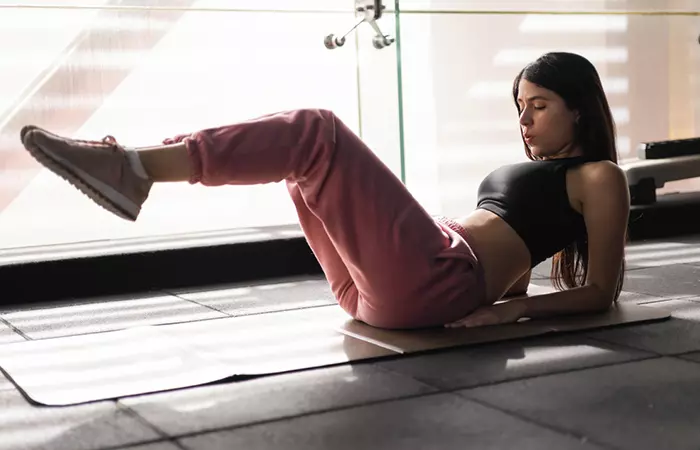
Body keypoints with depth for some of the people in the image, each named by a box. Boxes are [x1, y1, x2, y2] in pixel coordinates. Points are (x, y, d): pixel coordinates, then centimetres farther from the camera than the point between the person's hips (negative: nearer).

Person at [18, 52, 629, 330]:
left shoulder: (598, 176, 9)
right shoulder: (530, 170, 32)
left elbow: (599, 292, 0)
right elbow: (511, 271, 33)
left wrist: (515, 310, -10)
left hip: (435, 285, -9)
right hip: (385, 291, 9)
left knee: (317, 133, -20)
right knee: (301, 154, 11)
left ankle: (136, 168, -22)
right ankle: (137, 167, -2)